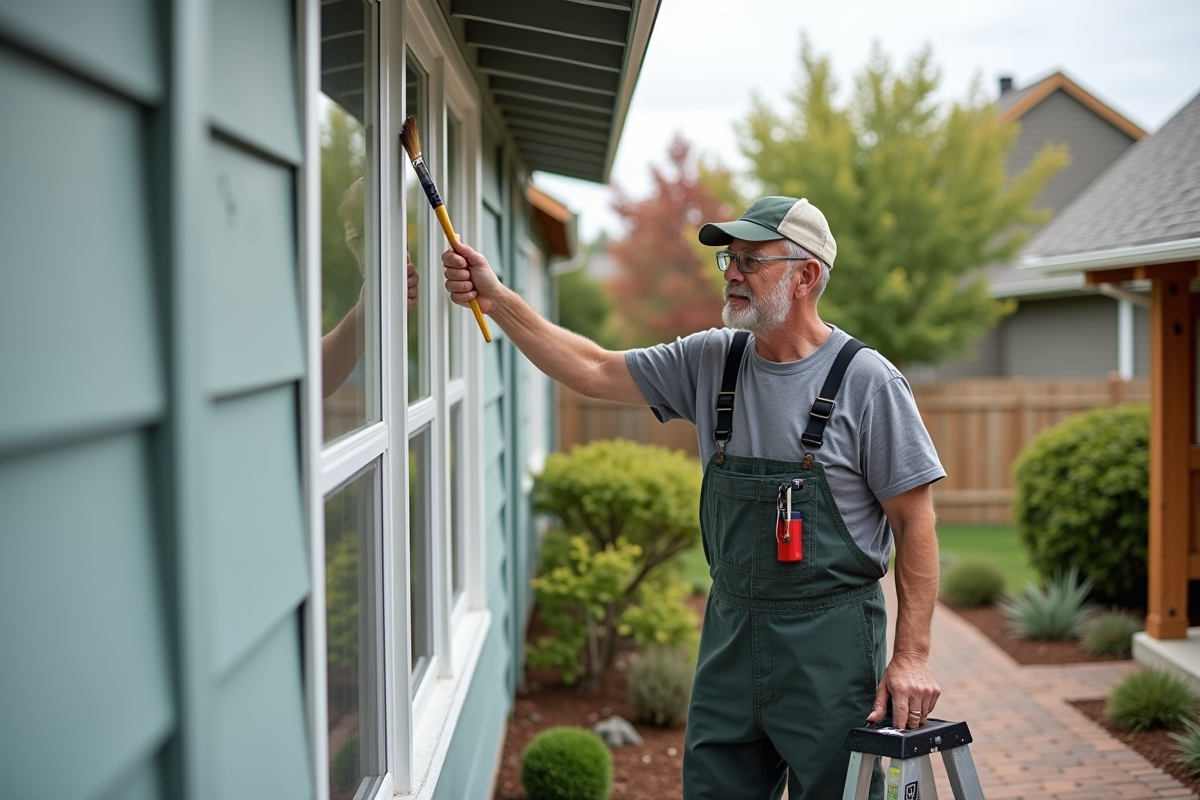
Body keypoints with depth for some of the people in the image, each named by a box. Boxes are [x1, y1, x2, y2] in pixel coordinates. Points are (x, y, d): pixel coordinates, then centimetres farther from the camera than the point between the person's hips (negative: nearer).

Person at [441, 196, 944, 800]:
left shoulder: (866, 380, -9)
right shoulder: (710, 361, 5)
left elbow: (914, 521, -8)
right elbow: (592, 371, 7)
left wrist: (912, 654, -12)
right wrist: (495, 299, -1)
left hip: (831, 642, -5)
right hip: (729, 631, 5)